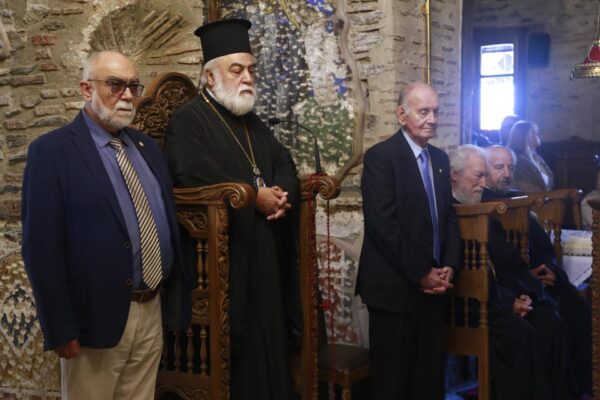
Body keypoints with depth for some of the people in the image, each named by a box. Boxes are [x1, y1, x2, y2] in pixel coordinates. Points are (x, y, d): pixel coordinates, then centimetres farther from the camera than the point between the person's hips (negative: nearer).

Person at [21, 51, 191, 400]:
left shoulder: (147, 146, 11)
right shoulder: (52, 151, -10)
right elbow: (41, 248, -13)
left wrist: (176, 297, 12)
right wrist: (60, 329, -15)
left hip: (153, 311, 6)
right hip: (96, 318, -6)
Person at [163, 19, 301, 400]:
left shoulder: (253, 123, 19)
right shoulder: (189, 121, -7)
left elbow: (284, 164, 16)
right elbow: (192, 178, -21)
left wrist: (282, 193, -8)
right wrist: (255, 197, -16)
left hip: (267, 256, 8)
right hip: (225, 257, -8)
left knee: (271, 339, 11)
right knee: (237, 350, -2)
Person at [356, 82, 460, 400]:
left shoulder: (439, 158, 12)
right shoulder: (380, 157, -11)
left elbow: (449, 217, 14)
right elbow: (383, 226, -17)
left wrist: (448, 267, -1)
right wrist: (421, 274, -13)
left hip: (434, 284, 6)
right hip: (395, 286, -6)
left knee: (429, 373, 10)